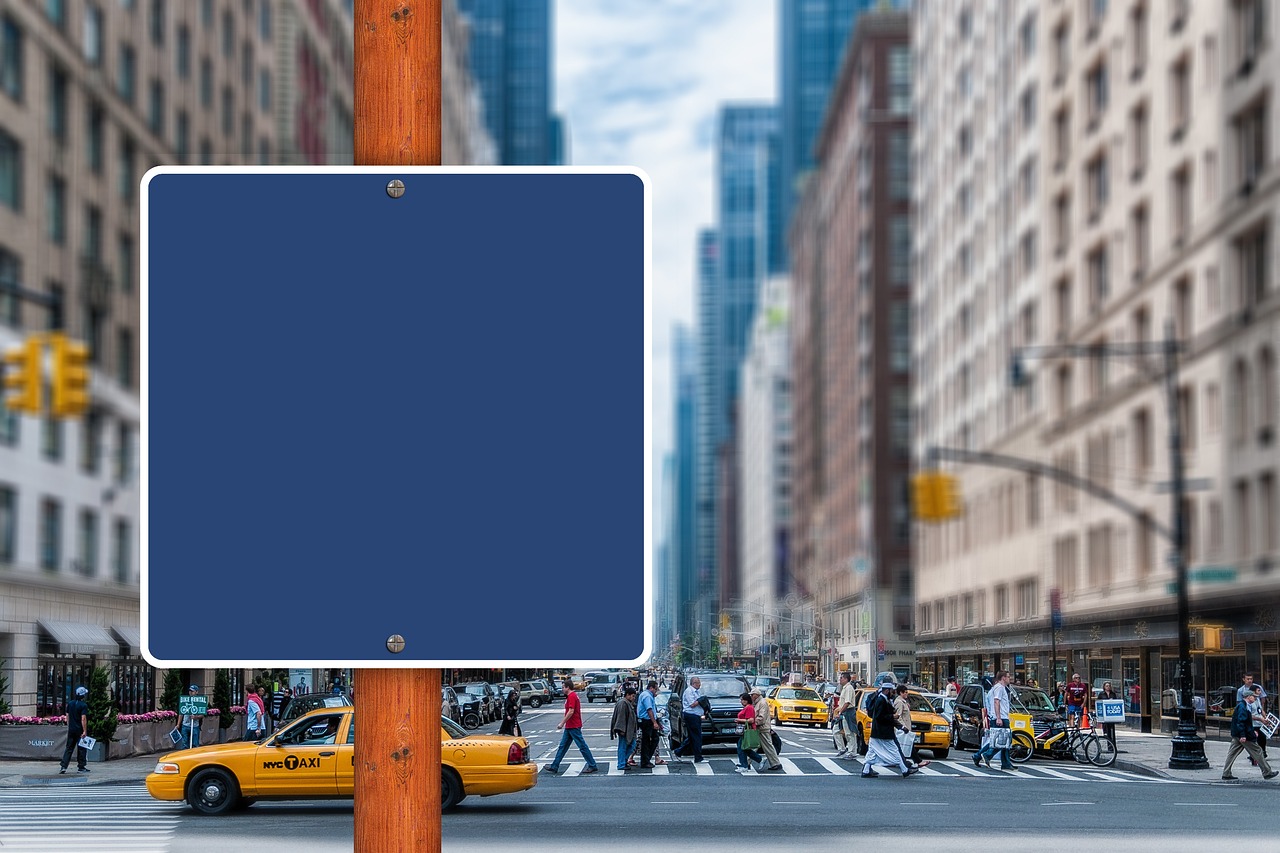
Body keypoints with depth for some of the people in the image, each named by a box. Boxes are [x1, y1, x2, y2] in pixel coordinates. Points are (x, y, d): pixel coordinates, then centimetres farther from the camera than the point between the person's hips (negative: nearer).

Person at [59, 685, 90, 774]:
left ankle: (64, 766, -2)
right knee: (81, 748, 6)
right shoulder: (83, 705, -13)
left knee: (68, 748, 6)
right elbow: (83, 719, -18)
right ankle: (81, 766, 10)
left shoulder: (70, 703, 7)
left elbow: (67, 716, 12)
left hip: (71, 729, 5)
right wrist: (84, 731, -18)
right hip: (80, 730, -5)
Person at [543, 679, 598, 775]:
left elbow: (571, 711, -23)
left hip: (573, 727, -11)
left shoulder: (572, 696, -15)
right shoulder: (573, 695, 17)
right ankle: (554, 767, 12)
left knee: (582, 746, -6)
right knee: (563, 746, 10)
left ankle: (592, 766, -1)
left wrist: (562, 723, -19)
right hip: (569, 727, 11)